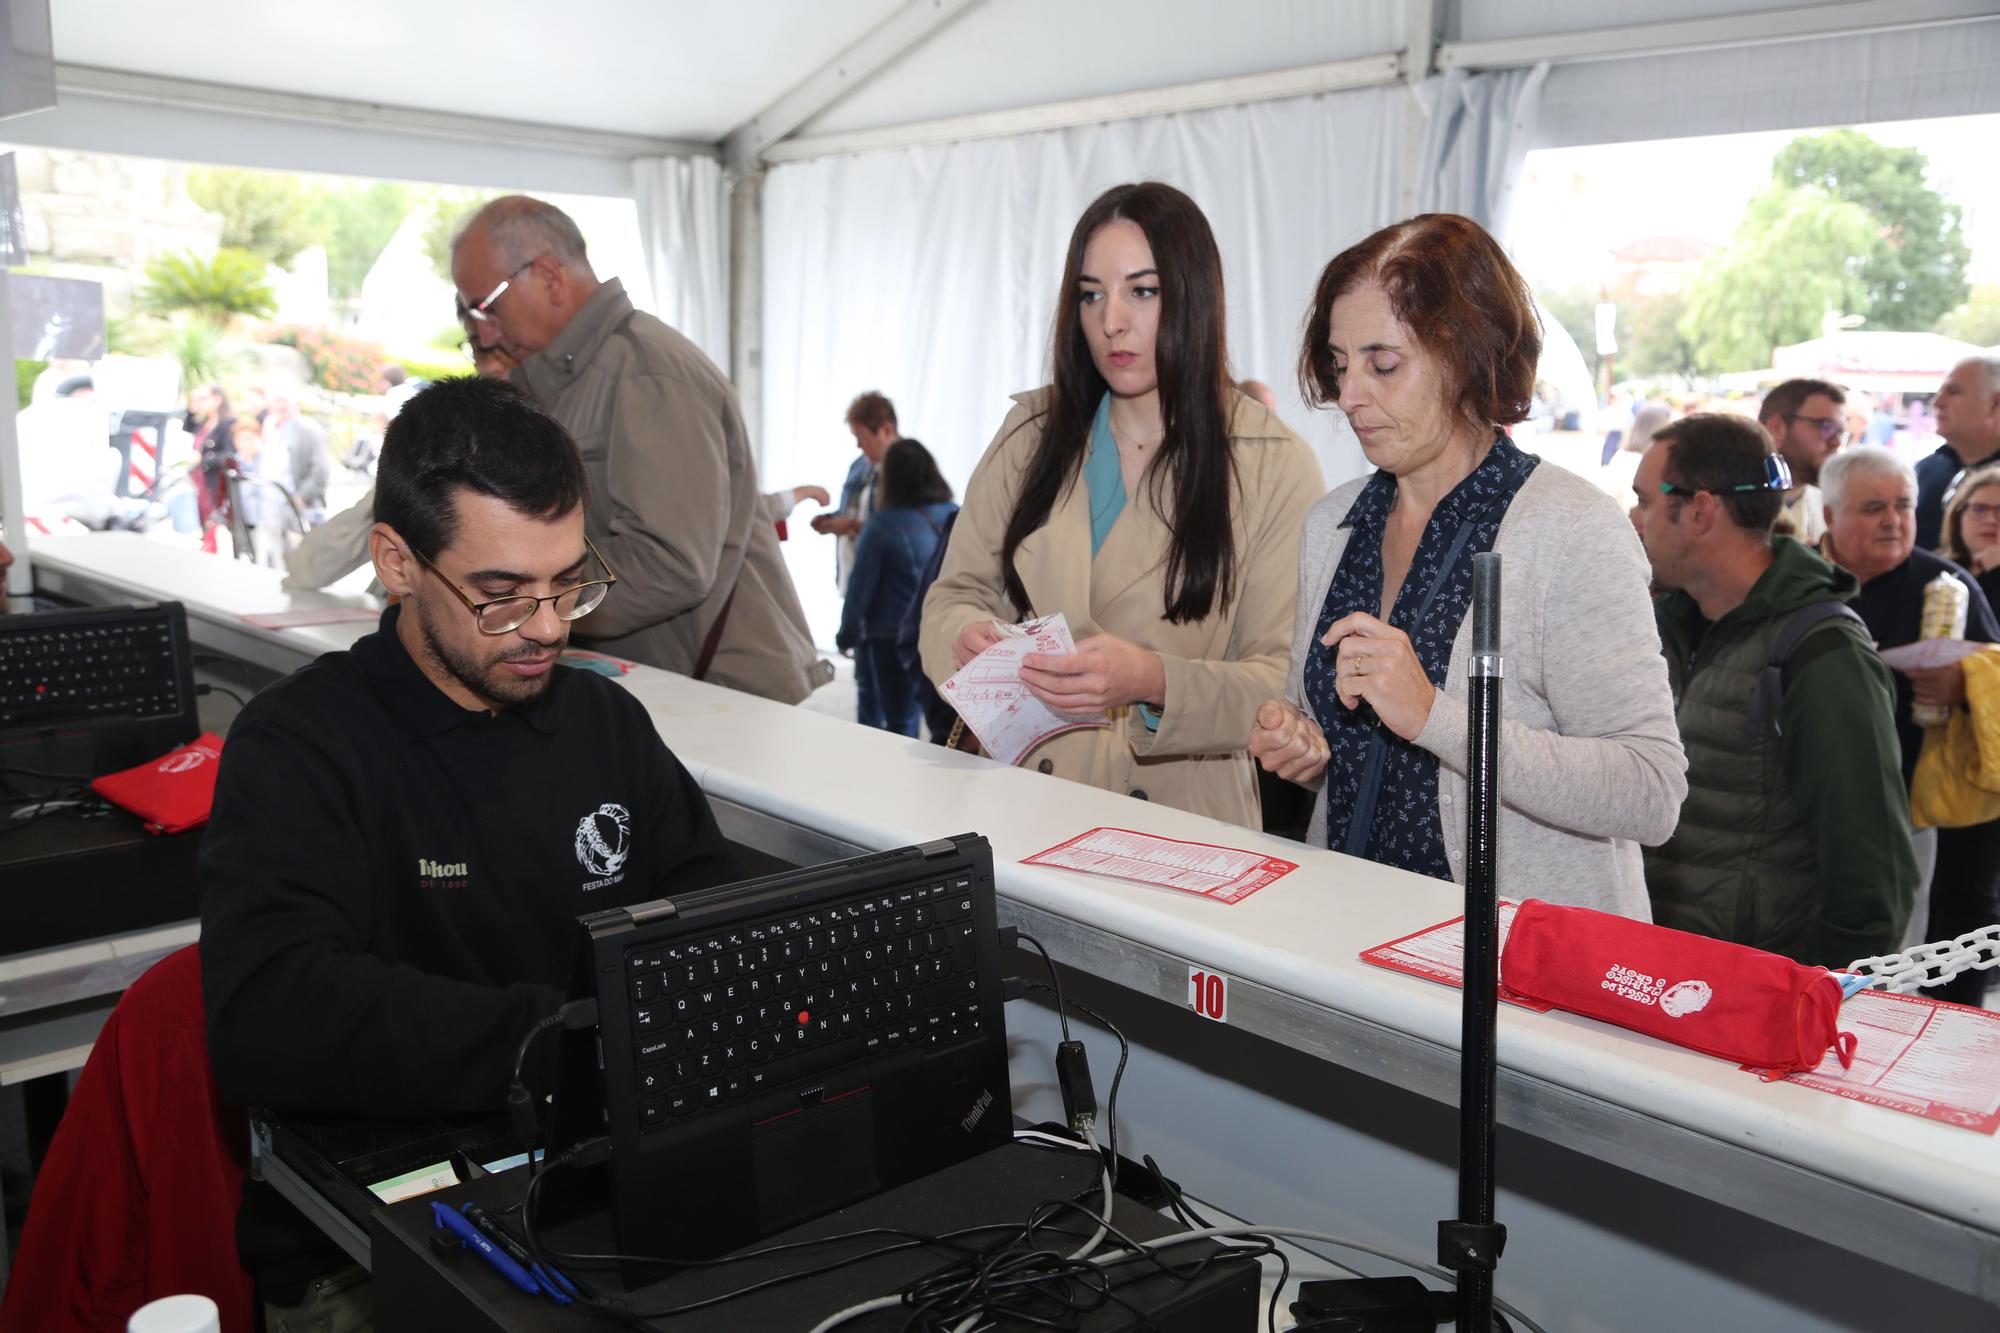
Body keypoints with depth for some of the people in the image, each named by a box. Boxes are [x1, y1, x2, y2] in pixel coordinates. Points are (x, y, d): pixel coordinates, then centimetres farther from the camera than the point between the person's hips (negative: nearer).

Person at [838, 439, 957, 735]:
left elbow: (860, 587, -9)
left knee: (899, 723, 10)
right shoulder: (955, 518, -2)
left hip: (890, 638, -4)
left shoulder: (884, 523, -13)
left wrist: (846, 636, 4)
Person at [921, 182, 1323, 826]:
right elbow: (955, 594, 12)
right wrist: (969, 637, -11)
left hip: (1178, 816, -4)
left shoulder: (1275, 465, 0)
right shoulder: (1031, 433, 11)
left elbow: (1284, 684, -4)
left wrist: (1155, 684, -22)